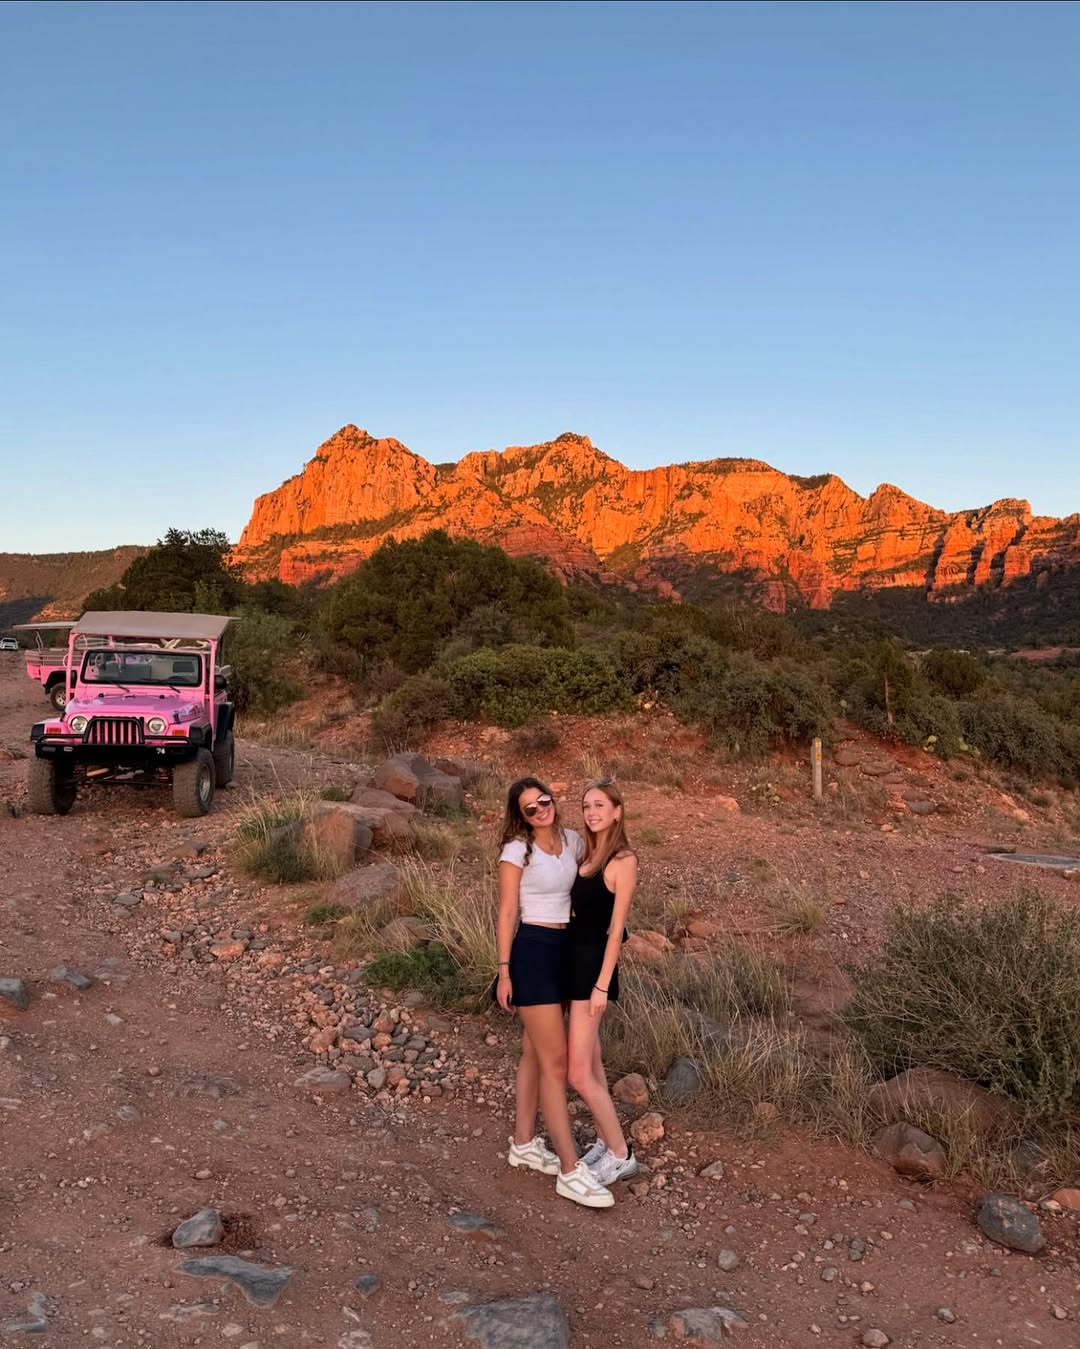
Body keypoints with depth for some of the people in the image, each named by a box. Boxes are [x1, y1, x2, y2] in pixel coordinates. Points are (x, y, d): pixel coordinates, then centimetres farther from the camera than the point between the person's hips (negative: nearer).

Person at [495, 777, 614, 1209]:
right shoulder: (517, 850, -10)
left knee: (534, 1052, 16)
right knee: (555, 1060, -5)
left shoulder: (573, 842, 6)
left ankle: (524, 1144, 30)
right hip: (532, 952, -6)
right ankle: (570, 1170, 0)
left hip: (565, 951, 6)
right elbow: (507, 913, -9)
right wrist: (504, 970, -10)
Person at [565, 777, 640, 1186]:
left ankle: (621, 1155, 10)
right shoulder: (586, 853, 9)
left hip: (593, 962, -8)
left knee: (578, 1072, -5)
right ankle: (605, 1142, 28)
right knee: (590, 1060, 16)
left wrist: (602, 984, -16)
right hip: (572, 957, 8)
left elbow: (616, 927, -15)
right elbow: (577, 909, 9)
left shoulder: (623, 861, -13)